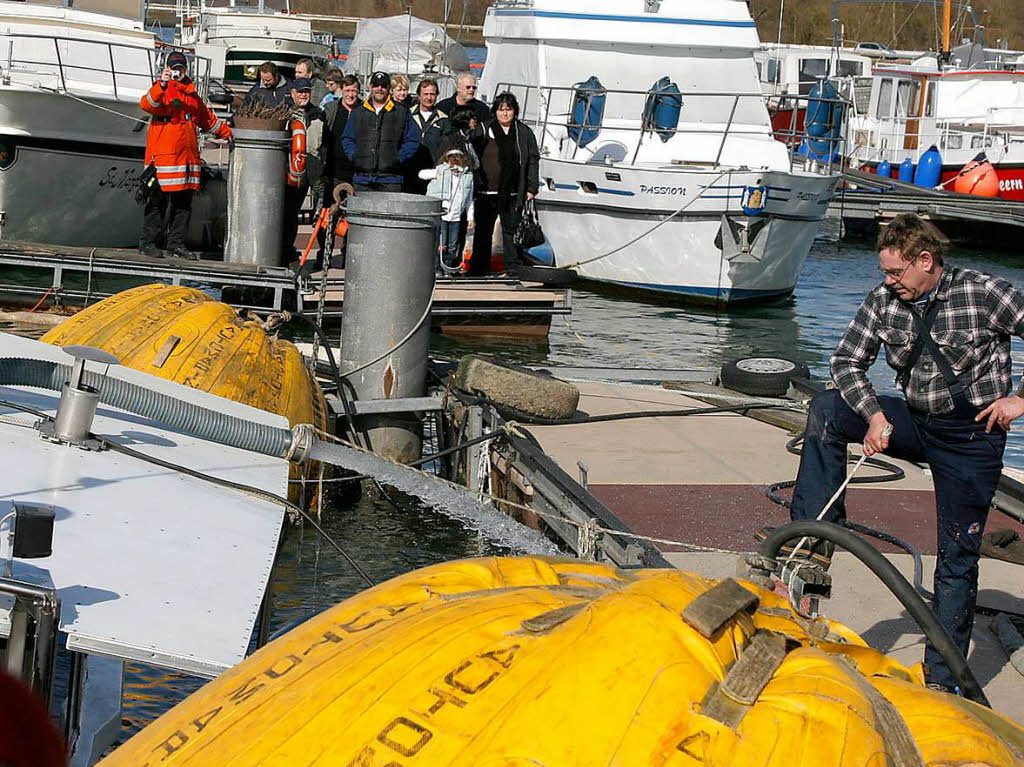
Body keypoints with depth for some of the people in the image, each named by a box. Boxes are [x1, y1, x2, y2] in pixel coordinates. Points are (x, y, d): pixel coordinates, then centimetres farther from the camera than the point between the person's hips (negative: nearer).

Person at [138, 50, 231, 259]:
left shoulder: (191, 93, 19)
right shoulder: (161, 89, -2)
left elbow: (207, 118, 31)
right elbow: (147, 104, -24)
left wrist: (228, 133, 33)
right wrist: (162, 85, -37)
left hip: (188, 155, 7)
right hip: (163, 154, -6)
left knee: (183, 202, 8)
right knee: (158, 201, -3)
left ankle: (176, 243, 15)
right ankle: (148, 241, 4)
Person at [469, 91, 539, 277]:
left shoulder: (524, 133, 8)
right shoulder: (483, 131, 7)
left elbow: (533, 161, 8)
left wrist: (531, 188, 1)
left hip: (512, 193, -1)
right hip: (486, 192, 1)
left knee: (512, 230, 1)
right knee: (483, 231, 6)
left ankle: (514, 269, 8)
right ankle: (479, 269, 15)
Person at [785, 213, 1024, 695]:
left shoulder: (984, 294, -15)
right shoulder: (884, 301, -3)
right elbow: (847, 362, 0)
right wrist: (874, 415, -15)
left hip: (973, 434, -4)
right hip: (913, 421, 4)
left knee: (958, 557, -1)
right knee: (826, 409, -16)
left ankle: (942, 677, 10)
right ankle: (815, 536, -19)